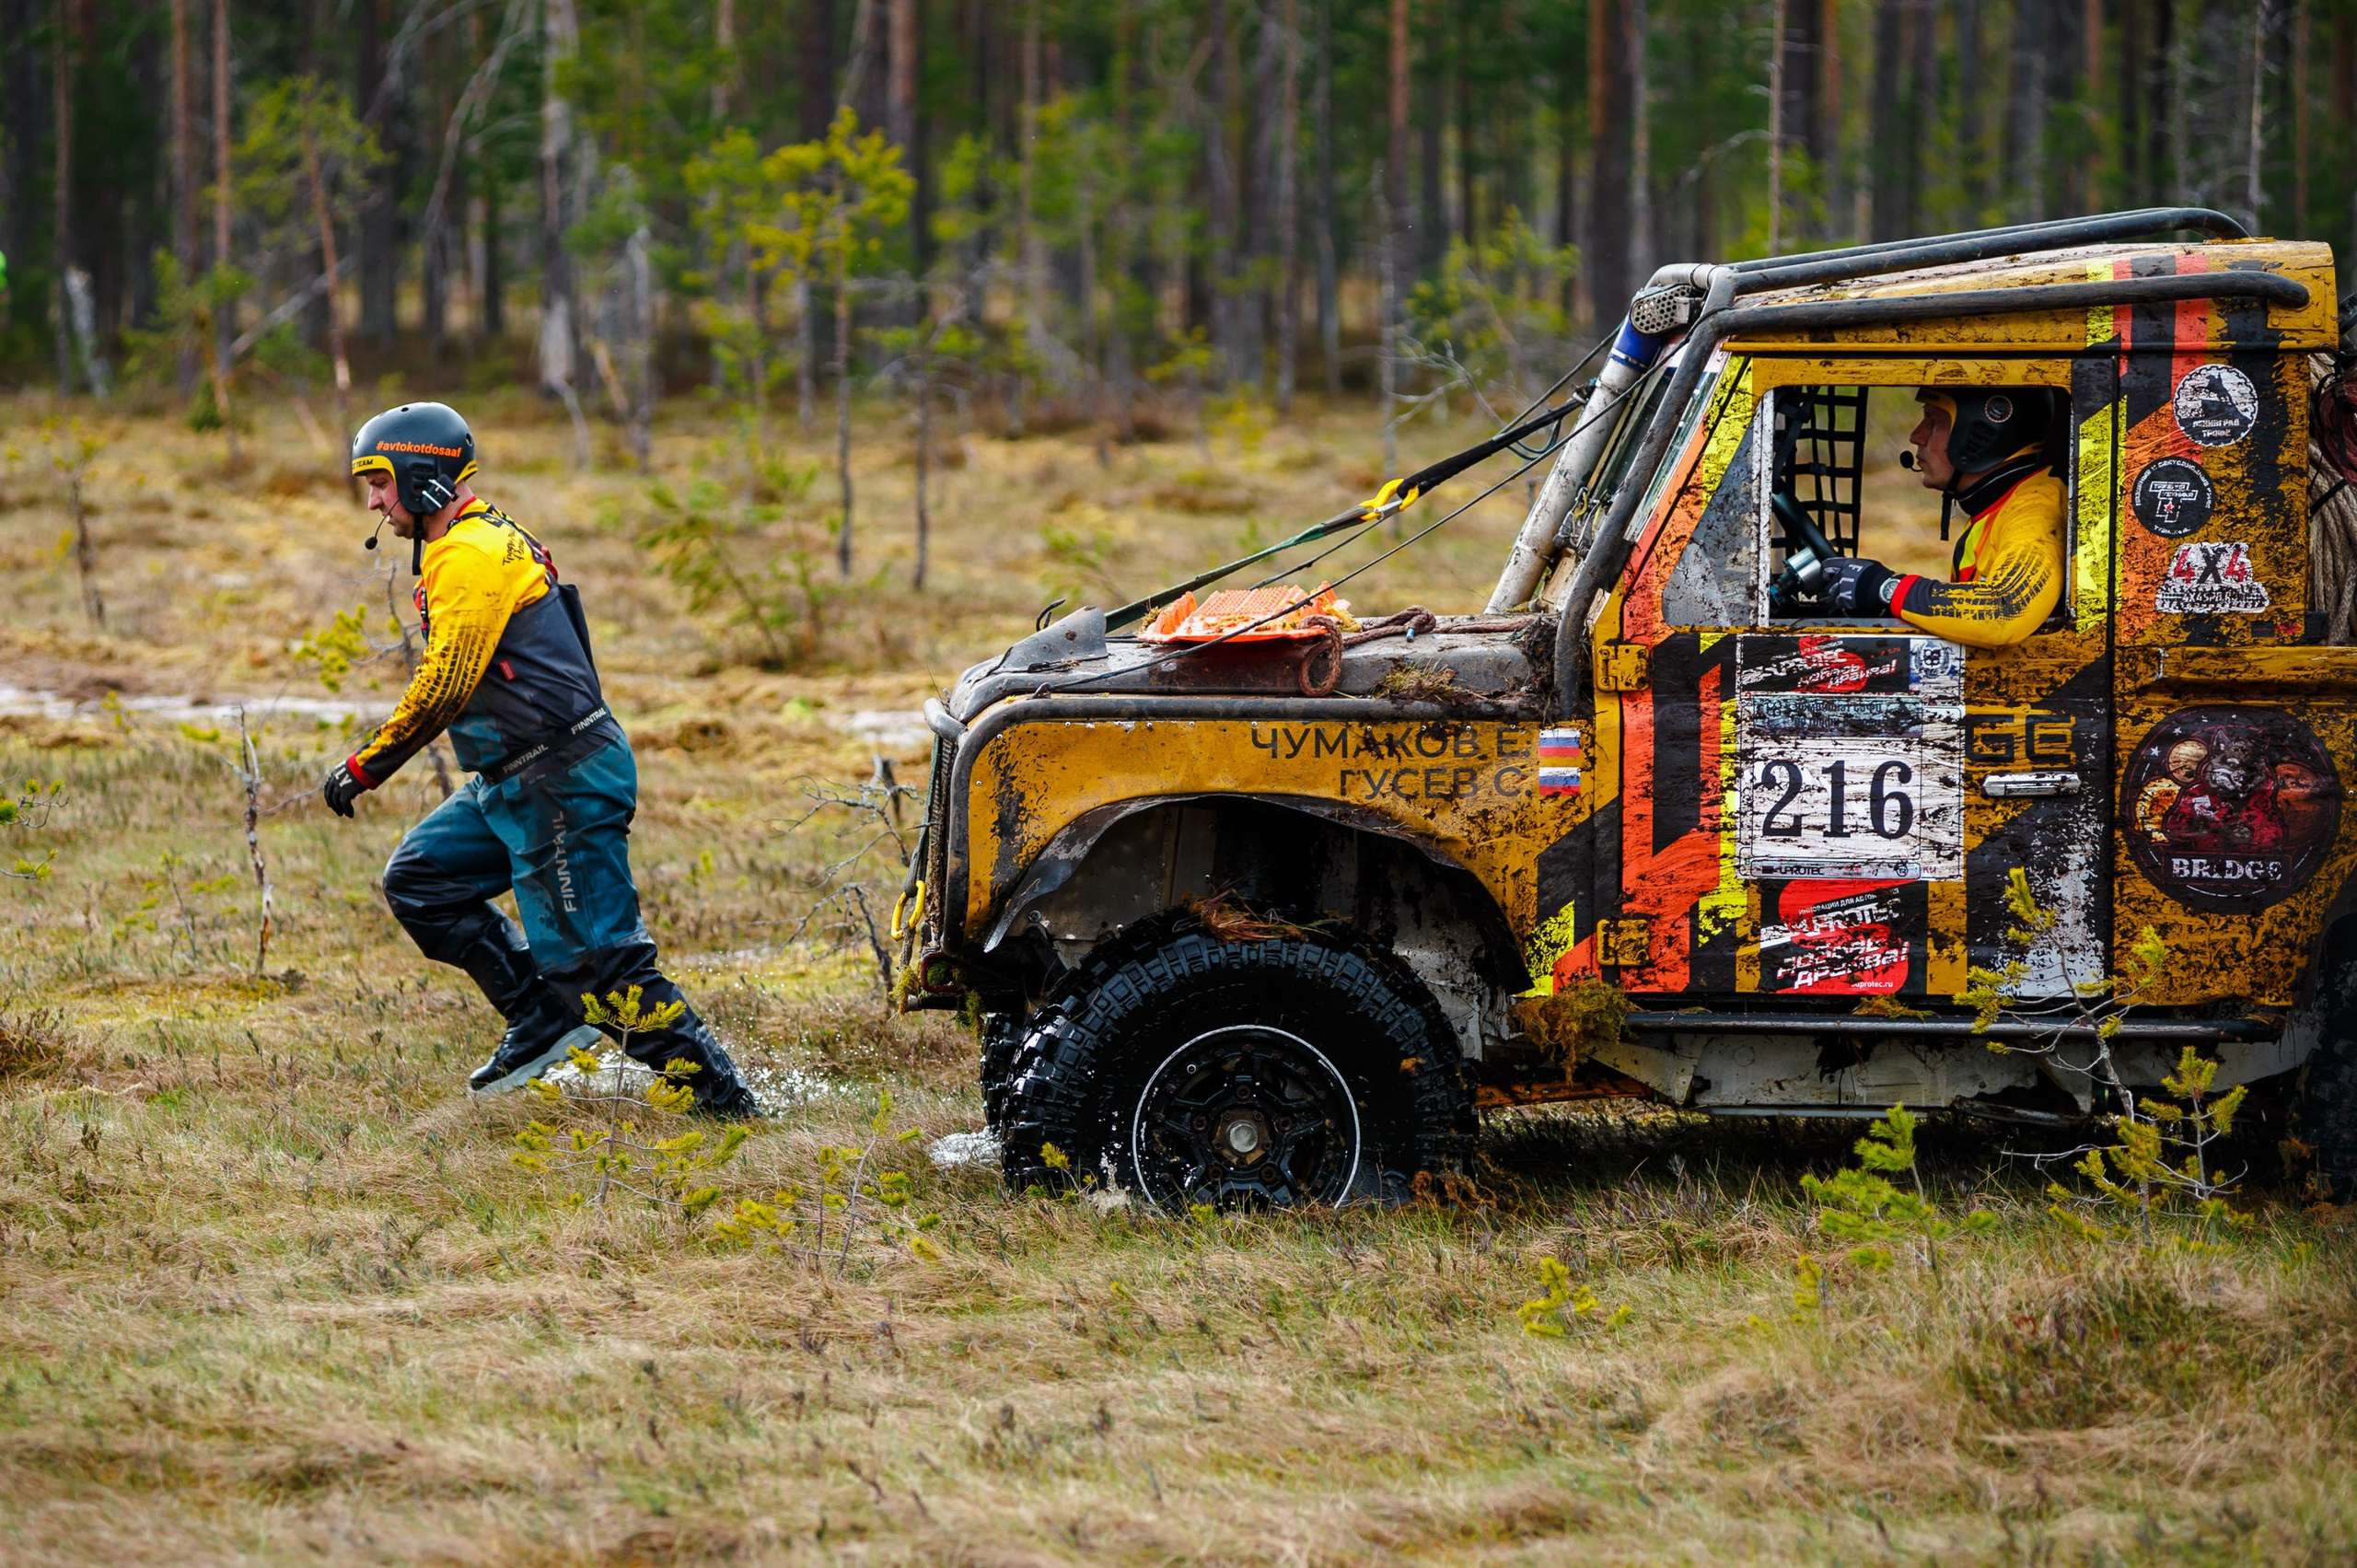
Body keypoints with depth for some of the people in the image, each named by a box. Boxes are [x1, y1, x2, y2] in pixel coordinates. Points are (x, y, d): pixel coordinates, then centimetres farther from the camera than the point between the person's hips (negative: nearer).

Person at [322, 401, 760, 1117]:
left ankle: (722, 1095, -5)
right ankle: (540, 1017, 10)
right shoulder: (482, 542, 17)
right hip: (513, 784, 11)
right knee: (418, 880, 11)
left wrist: (365, 767, -12)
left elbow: (445, 687, -20)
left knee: (596, 961, -10)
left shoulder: (471, 554, -16)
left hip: (564, 782, -11)